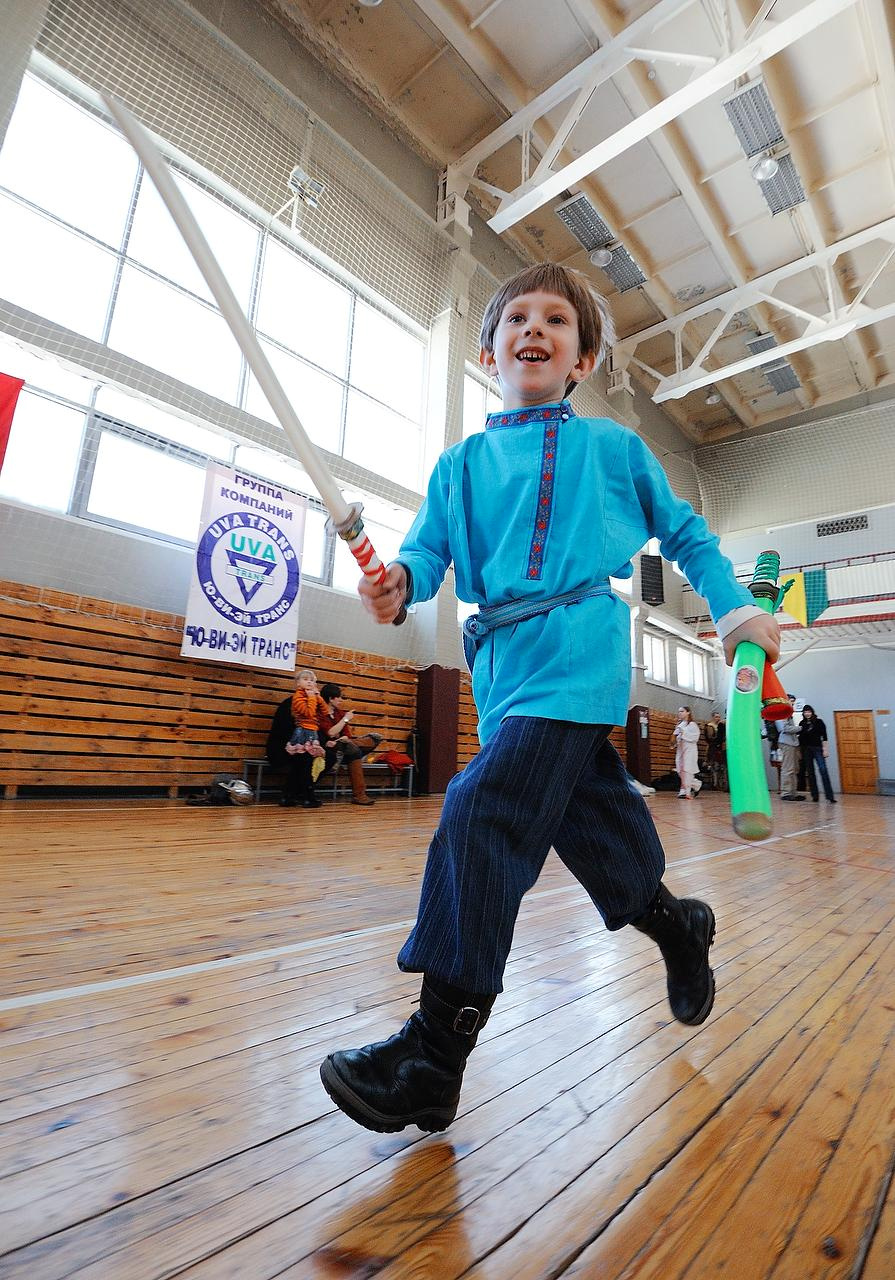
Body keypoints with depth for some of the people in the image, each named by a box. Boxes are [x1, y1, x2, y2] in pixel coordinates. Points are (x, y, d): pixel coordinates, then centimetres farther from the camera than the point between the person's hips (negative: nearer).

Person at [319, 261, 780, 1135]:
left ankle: (434, 1057, -7)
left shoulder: (613, 446, 13)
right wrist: (397, 584, -15)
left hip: (576, 654, -4)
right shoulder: (460, 463, 18)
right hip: (502, 665, 5)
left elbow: (683, 534, 20)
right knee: (588, 820, 11)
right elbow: (428, 547, 7)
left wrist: (735, 608, 11)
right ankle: (678, 927, 41)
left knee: (484, 816, -18)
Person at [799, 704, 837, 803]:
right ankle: (815, 796, 9)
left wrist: (825, 749, -9)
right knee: (810, 772, 4)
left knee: (823, 771, -13)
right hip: (806, 750, 4)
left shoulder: (818, 721, 0)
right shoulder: (802, 723, 10)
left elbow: (824, 736, -3)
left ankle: (830, 796, -15)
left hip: (817, 748, -4)